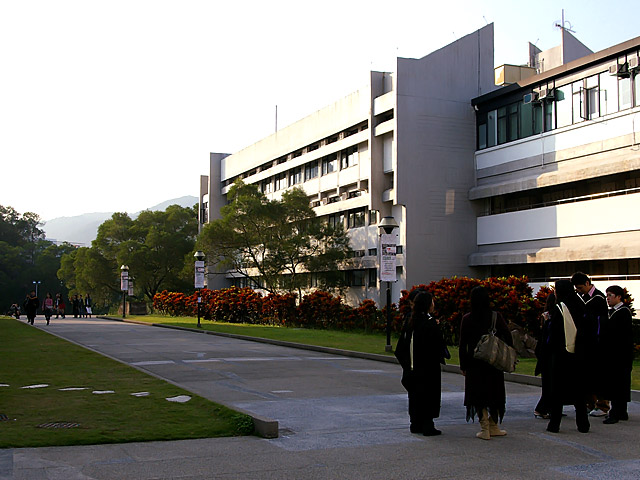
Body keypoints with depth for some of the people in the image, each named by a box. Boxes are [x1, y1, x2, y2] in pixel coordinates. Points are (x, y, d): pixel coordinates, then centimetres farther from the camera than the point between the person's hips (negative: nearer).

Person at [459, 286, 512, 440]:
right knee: (495, 393, 14)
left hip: (474, 363, -1)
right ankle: (493, 427, 18)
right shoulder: (496, 317, -6)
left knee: (478, 395, 6)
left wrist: (463, 365, 4)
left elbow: (462, 344, -4)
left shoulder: (467, 319, -7)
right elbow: (508, 338, -5)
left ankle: (485, 429, 3)